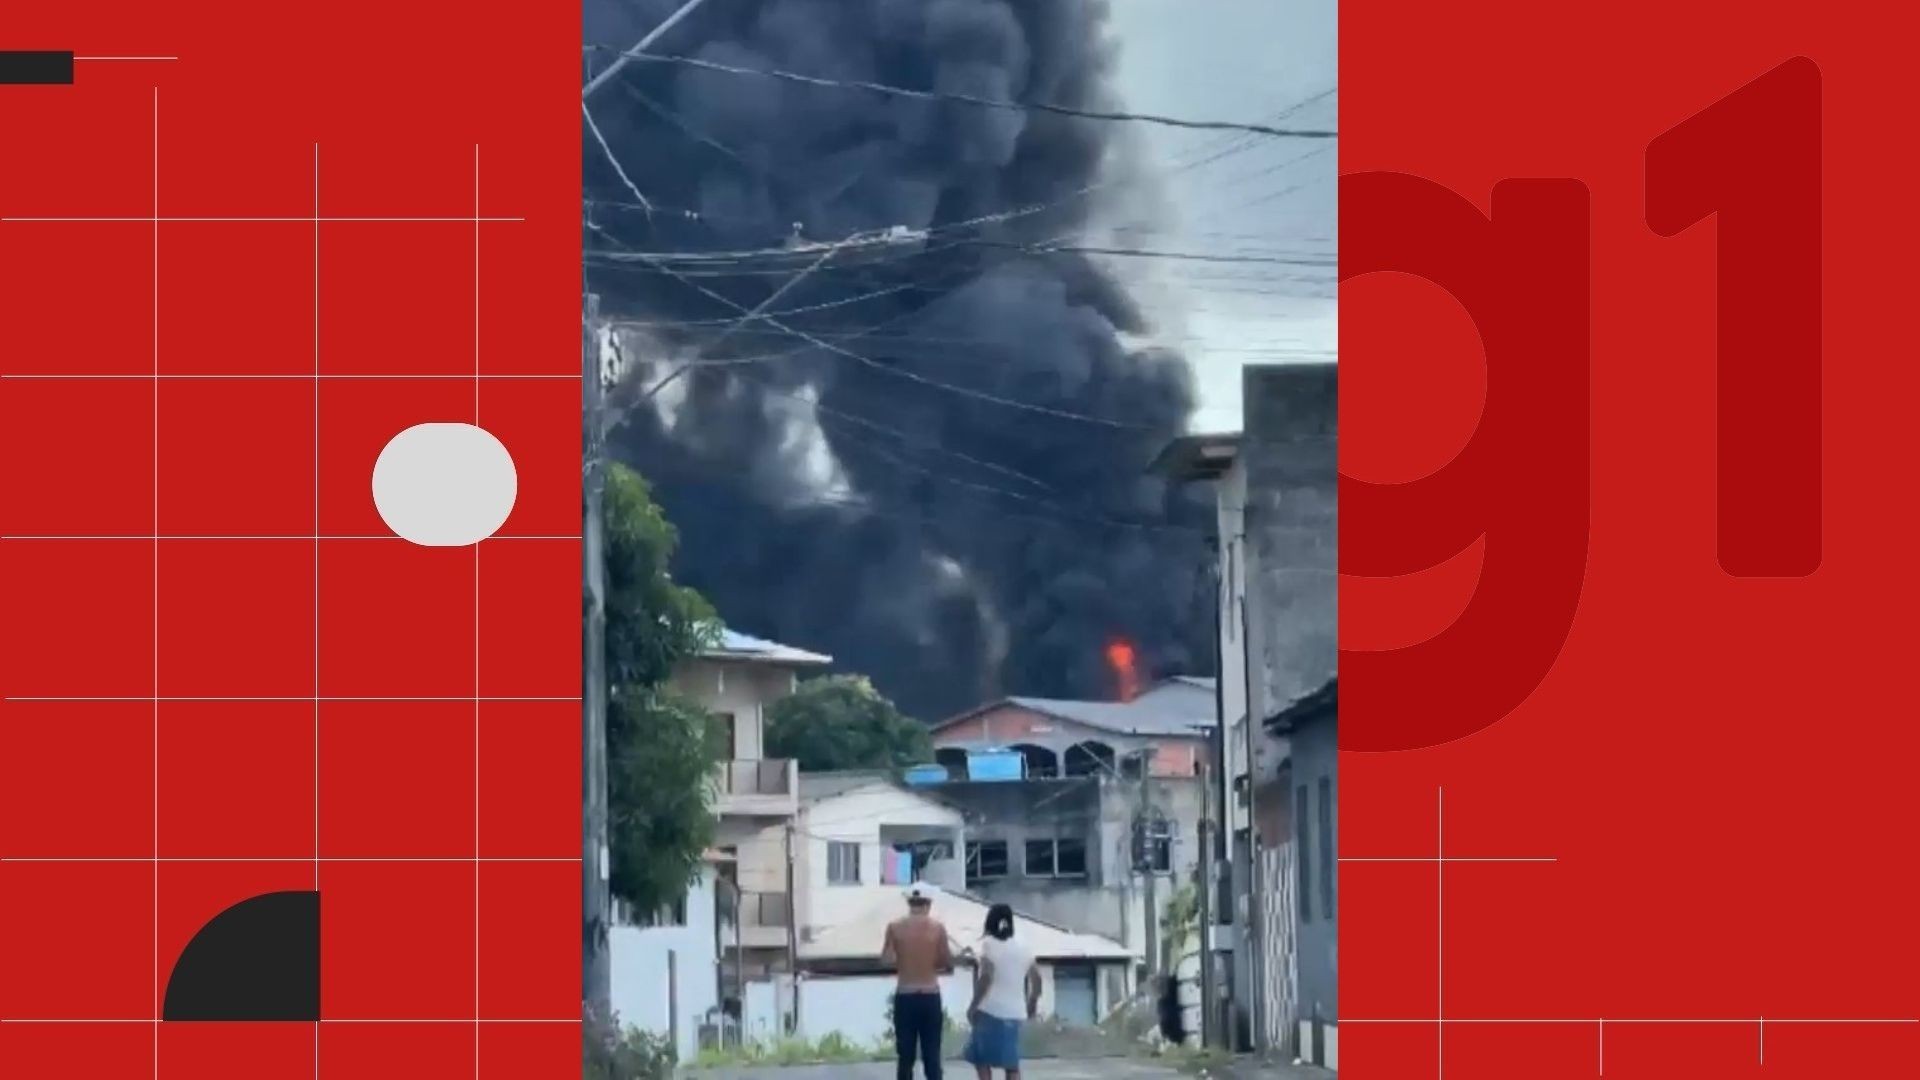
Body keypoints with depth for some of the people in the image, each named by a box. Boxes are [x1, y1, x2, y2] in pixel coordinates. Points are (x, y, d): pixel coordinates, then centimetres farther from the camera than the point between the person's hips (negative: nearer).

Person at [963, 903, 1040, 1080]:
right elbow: (1036, 977, 13)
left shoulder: (989, 944, -6)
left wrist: (973, 1005, -12)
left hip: (990, 1010, -5)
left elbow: (986, 977, -18)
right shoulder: (1023, 947, 10)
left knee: (981, 1059, 4)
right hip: (1014, 1012, 5)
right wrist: (1033, 1004, 28)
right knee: (1012, 1064, 8)